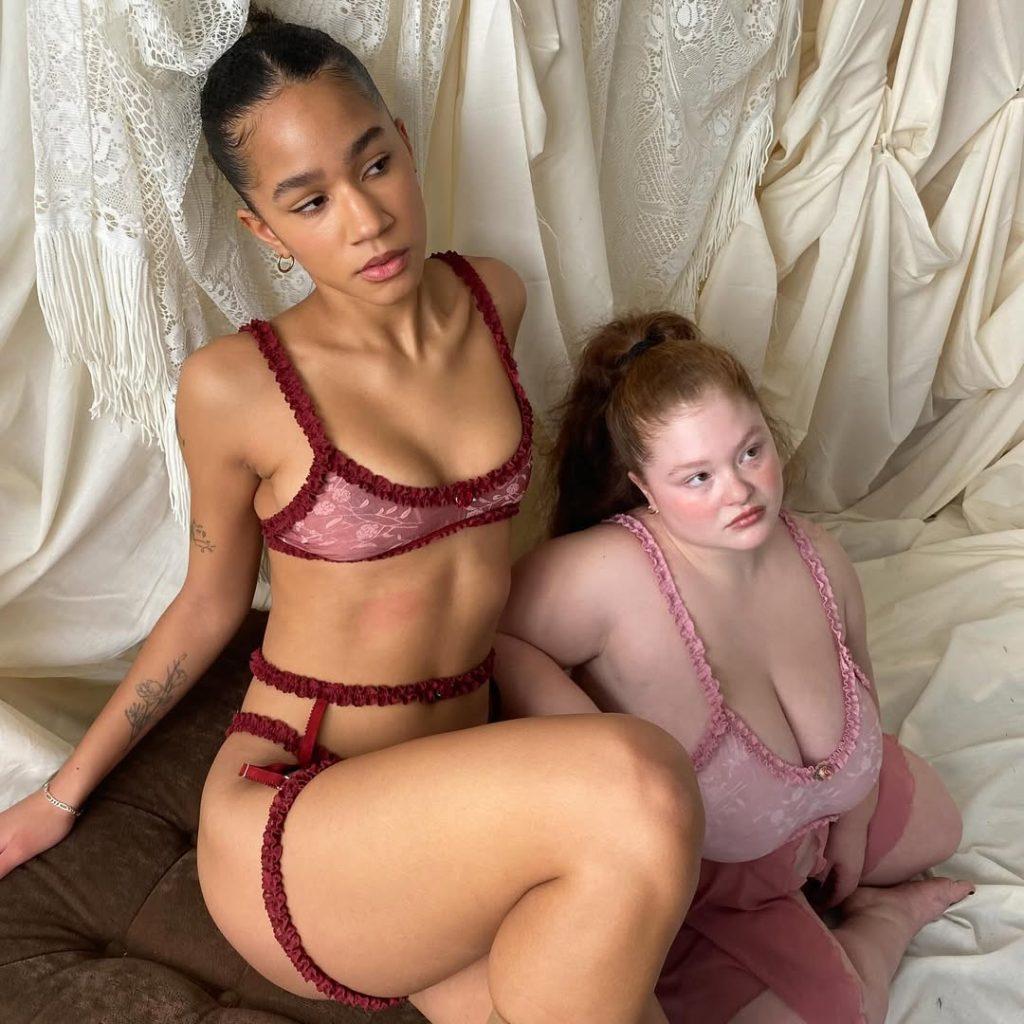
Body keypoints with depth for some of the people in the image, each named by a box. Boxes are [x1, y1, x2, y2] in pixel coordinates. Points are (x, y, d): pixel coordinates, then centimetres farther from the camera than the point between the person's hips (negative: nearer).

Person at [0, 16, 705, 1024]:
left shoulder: (494, 299, 2)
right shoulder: (234, 385, -11)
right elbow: (210, 602, 4)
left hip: (455, 793, 4)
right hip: (287, 833, -4)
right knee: (638, 787, -30)